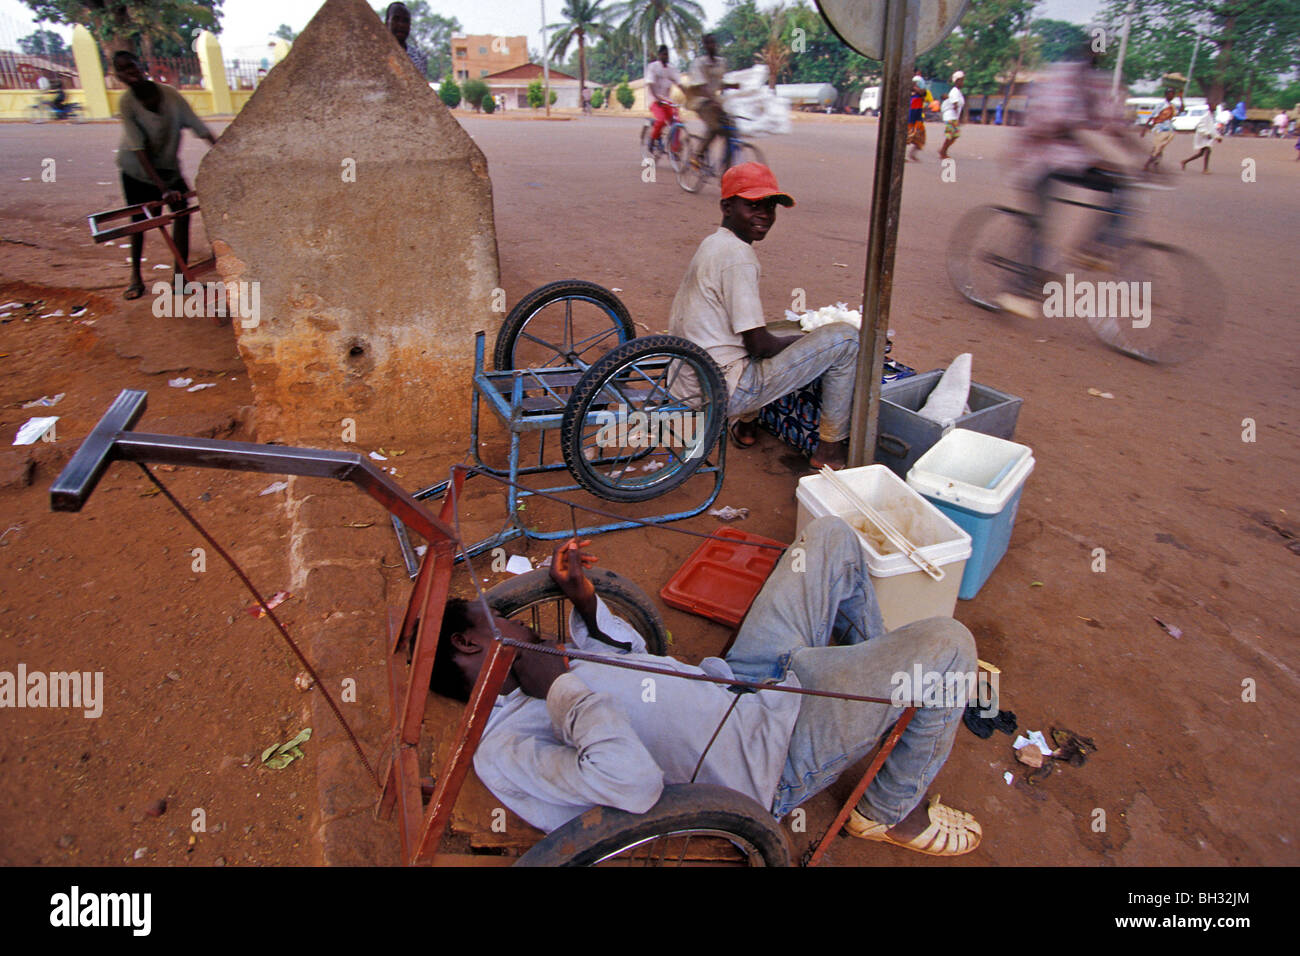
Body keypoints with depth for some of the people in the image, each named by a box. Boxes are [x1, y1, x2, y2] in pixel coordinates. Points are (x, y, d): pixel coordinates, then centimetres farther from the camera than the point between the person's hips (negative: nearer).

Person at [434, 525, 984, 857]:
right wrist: (561, 687, -27)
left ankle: (880, 676, 30)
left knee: (831, 535, 12)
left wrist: (584, 599, 2)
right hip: (774, 755, -9)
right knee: (946, 644, -19)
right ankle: (892, 813, 5)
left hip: (737, 680, 9)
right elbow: (634, 782, -39)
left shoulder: (532, 665, 7)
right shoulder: (502, 752, -22)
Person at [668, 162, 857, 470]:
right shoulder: (738, 256, -17)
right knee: (844, 337, -8)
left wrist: (796, 341, 17)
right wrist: (804, 342, 1)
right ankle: (831, 448, 4)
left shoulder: (712, 245, 13)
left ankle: (746, 423, 31)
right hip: (726, 392, -10)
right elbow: (760, 345, -17)